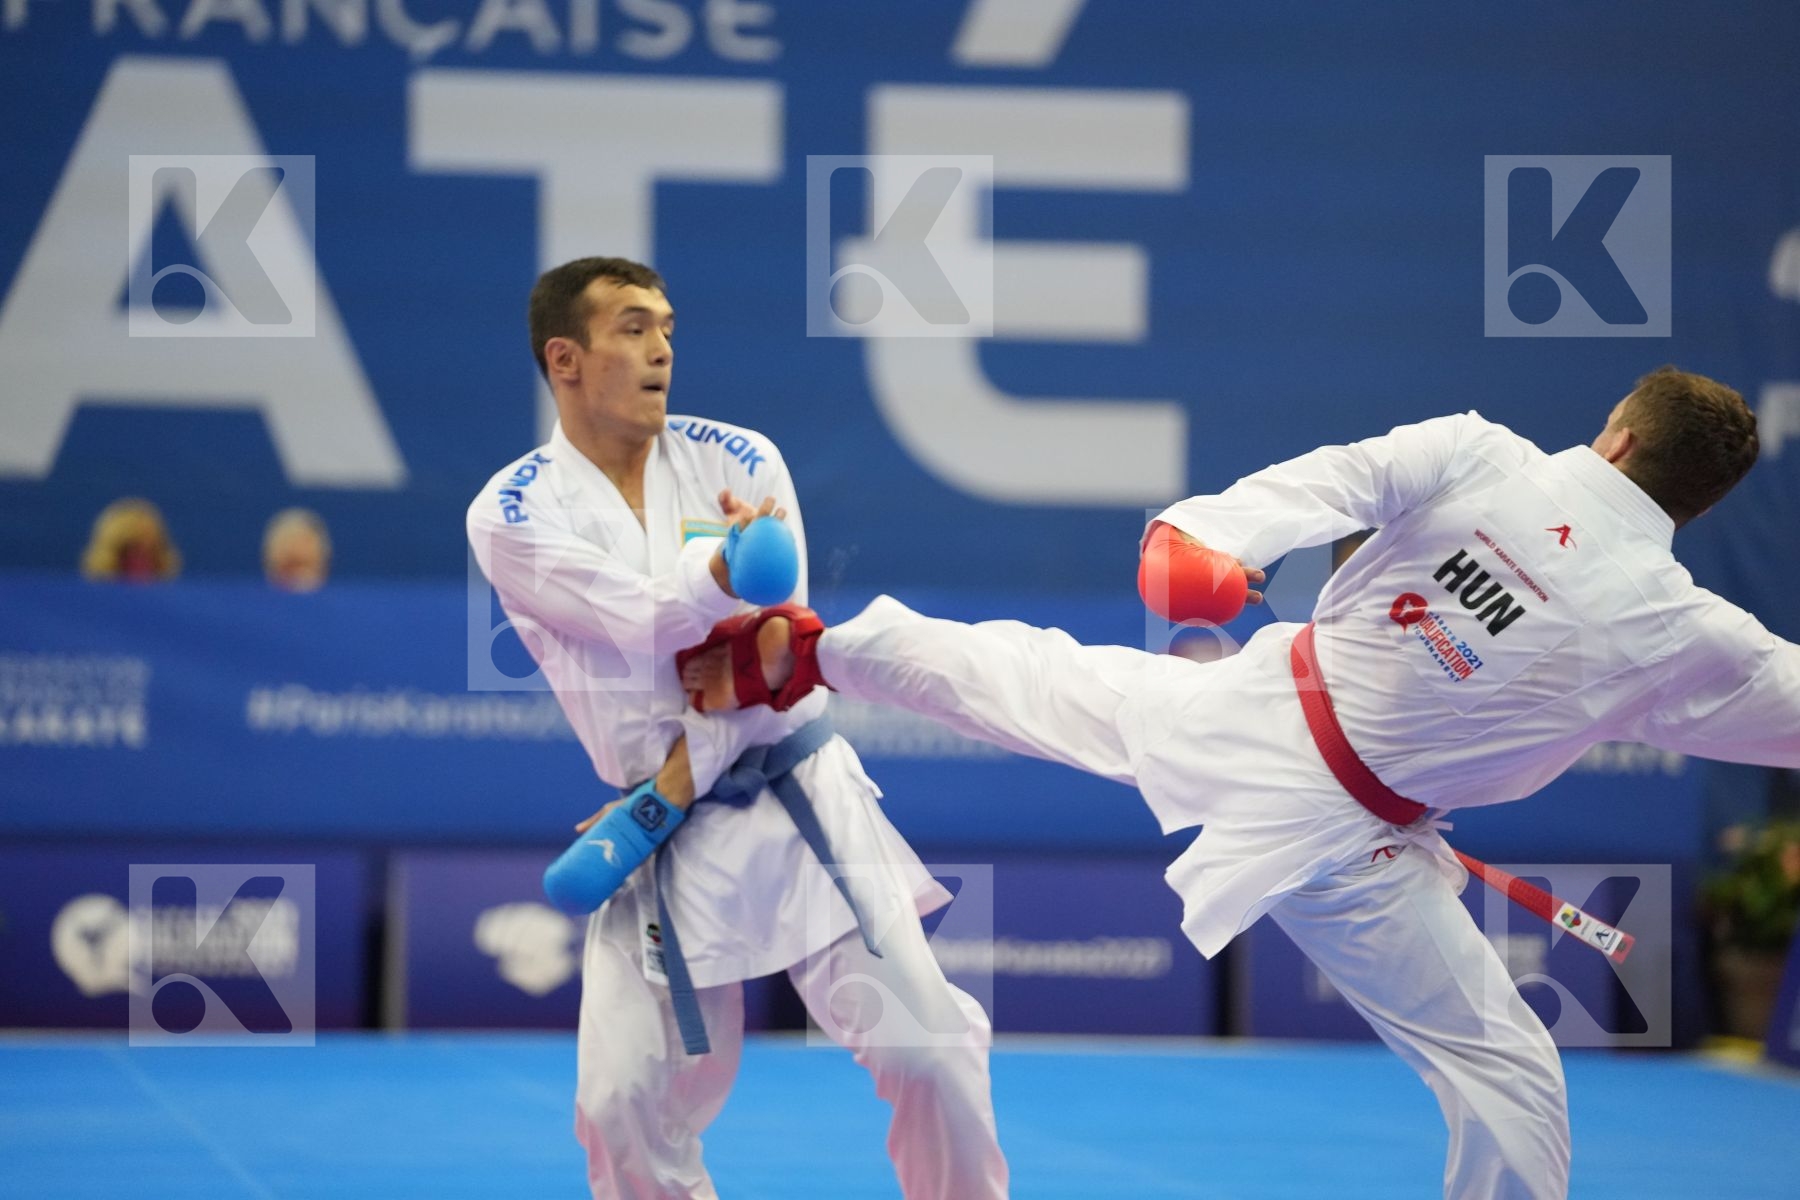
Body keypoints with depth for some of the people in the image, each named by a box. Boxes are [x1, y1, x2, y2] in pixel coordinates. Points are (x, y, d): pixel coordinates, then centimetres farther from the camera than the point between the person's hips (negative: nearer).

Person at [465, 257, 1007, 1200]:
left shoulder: (738, 462, 0)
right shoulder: (511, 516, -5)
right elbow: (647, 622, -20)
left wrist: (669, 793, -12)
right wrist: (725, 573, -41)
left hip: (799, 800, 1)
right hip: (662, 842, -1)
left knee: (924, 1048, -7)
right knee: (627, 1105, -2)